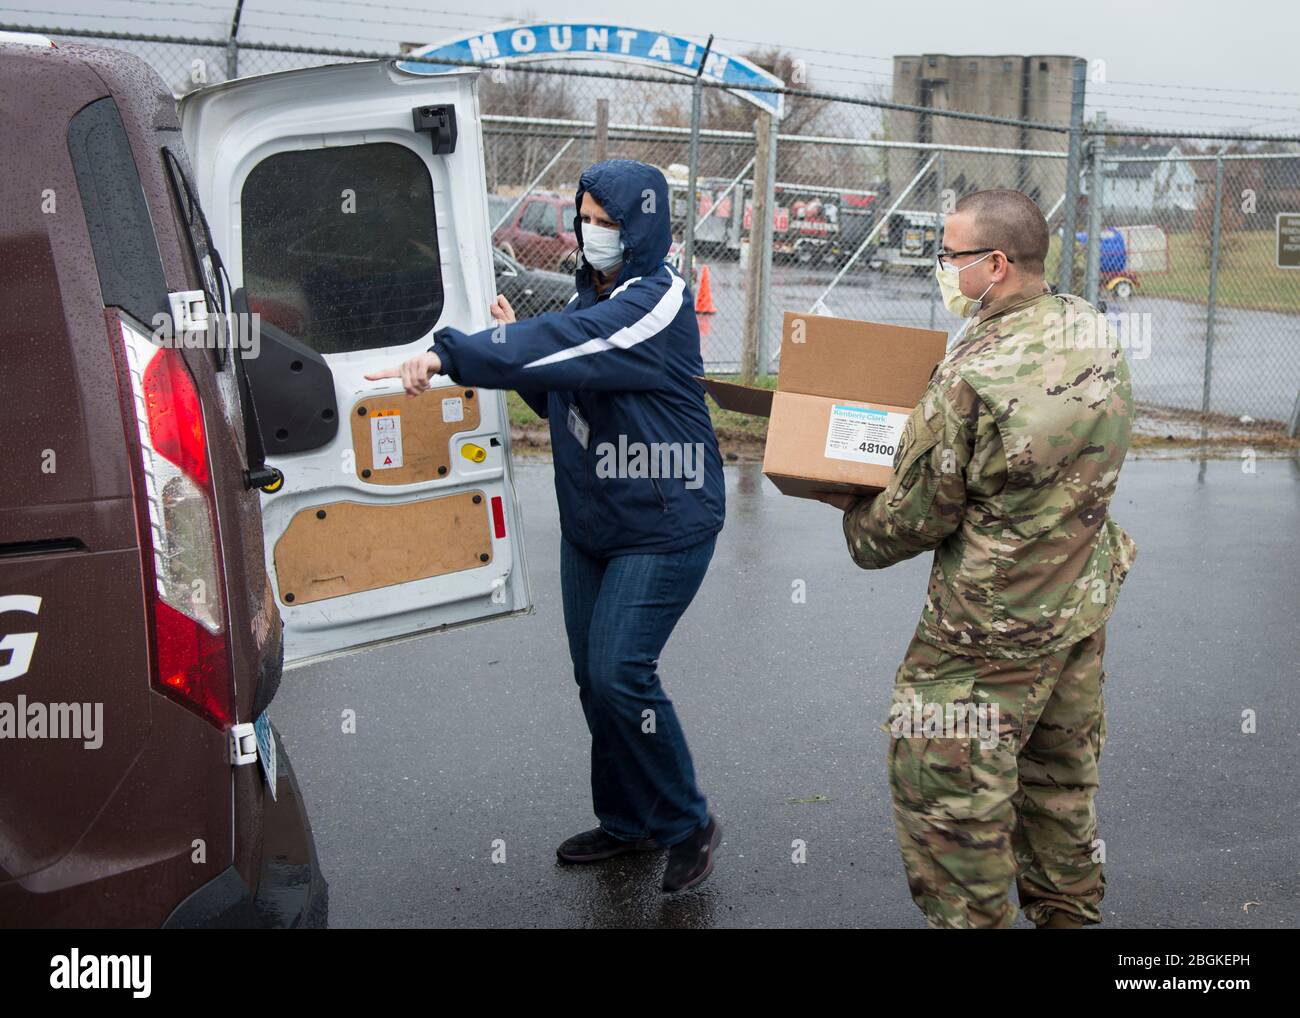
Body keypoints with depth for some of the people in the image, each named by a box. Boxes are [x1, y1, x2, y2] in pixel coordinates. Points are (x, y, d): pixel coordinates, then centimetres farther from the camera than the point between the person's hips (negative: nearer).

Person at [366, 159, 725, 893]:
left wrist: (450, 355, -40)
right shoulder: (591, 295, 9)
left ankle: (688, 825, 7)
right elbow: (563, 398, 14)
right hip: (590, 520, 8)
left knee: (621, 671, -13)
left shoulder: (658, 302, -18)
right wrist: (515, 344, -5)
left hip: (664, 523, -8)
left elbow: (567, 345, -33)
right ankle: (627, 822, 28)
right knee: (594, 674, 11)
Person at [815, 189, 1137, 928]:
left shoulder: (972, 375, -24)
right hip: (1084, 603, 8)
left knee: (948, 787, 7)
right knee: (1061, 777, 23)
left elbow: (918, 514, -15)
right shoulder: (1096, 335, -1)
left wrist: (859, 526, 6)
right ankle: (1068, 913, 38)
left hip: (993, 626, -8)